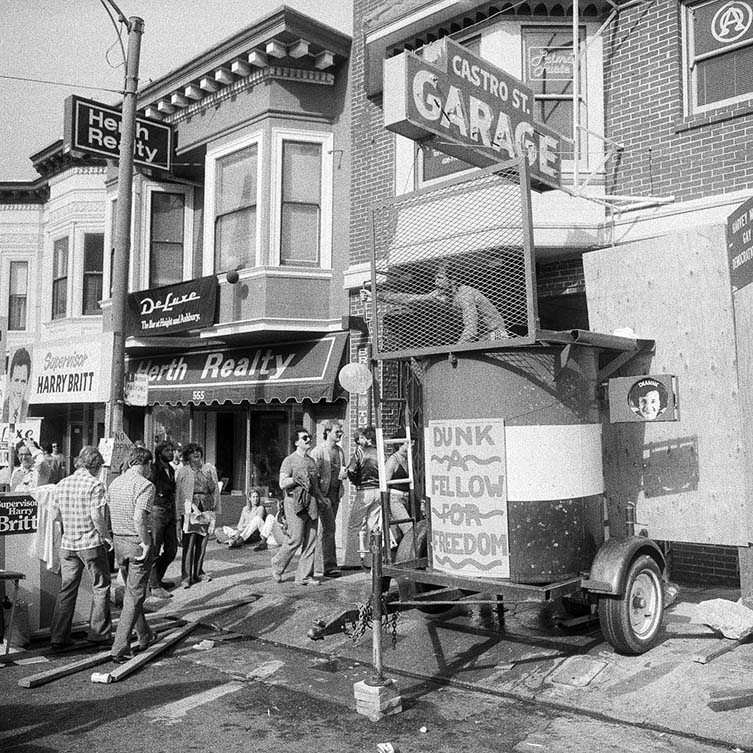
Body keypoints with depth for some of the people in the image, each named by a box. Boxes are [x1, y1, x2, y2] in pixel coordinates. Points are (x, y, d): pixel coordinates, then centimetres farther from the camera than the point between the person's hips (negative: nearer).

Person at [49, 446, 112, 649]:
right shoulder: (95, 485, -12)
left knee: (67, 589, 12)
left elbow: (55, 514, 12)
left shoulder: (62, 484, 7)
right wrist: (107, 536, -8)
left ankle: (58, 636, 14)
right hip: (92, 543, -6)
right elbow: (96, 516, -19)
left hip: (68, 543, 6)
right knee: (100, 587, 7)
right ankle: (99, 633, 10)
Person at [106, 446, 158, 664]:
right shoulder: (145, 485, -15)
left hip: (119, 541, 7)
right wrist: (145, 542, -16)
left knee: (131, 591, 21)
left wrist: (110, 537, 17)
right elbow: (139, 518, -25)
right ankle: (119, 649, -1)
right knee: (135, 596, 0)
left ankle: (145, 637, 36)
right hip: (137, 542, -7)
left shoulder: (115, 483, 8)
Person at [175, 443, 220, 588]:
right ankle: (186, 577, -4)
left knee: (202, 543, 8)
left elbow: (216, 490, 13)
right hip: (190, 510, -3)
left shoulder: (210, 469, 11)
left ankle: (198, 573, 20)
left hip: (207, 509, 3)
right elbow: (178, 492, 1)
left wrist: (215, 511, 9)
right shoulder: (182, 471, 2)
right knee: (189, 544, -7)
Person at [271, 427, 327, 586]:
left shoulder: (312, 460, 17)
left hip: (312, 504, 7)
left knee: (310, 542, 3)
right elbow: (282, 484, -10)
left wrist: (321, 497, 12)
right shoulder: (289, 460, -3)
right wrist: (297, 478, -18)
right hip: (295, 503, -7)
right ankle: (277, 567, 16)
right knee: (295, 540, -6)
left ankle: (304, 576, 10)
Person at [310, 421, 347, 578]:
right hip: (323, 492, -7)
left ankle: (318, 566, 18)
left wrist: (343, 474, 0)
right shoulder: (318, 450, -7)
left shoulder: (340, 451, 16)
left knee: (325, 529, 10)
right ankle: (329, 566, -8)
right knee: (329, 527, -11)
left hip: (336, 493, 7)